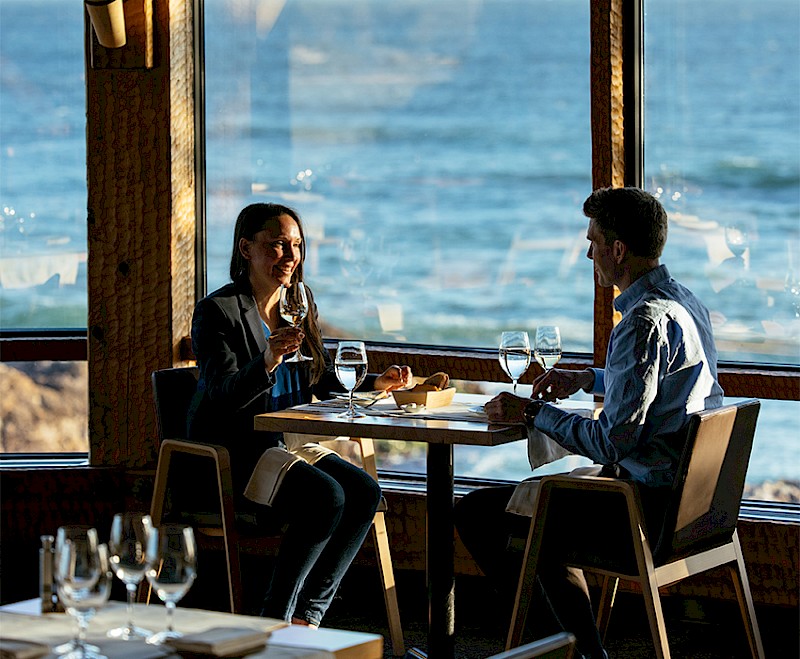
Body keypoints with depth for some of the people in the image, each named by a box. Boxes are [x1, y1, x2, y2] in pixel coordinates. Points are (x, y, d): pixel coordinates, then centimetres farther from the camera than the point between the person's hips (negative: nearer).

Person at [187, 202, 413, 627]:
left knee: (364, 492, -15)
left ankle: (307, 616, -9)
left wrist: (376, 384, 3)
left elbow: (324, 382, 19)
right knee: (326, 496, -28)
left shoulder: (301, 303, 13)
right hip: (232, 453, -8)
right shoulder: (218, 310, -10)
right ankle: (274, 621, -16)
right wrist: (267, 362, -39)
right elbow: (224, 395, -21)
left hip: (287, 442, 8)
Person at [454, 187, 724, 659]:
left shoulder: (645, 323, -23)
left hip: (648, 507, -10)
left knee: (478, 513, -2)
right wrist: (588, 379, 20)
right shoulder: (687, 303, 8)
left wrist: (532, 413, -13)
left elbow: (614, 440, -25)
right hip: (690, 492, 10)